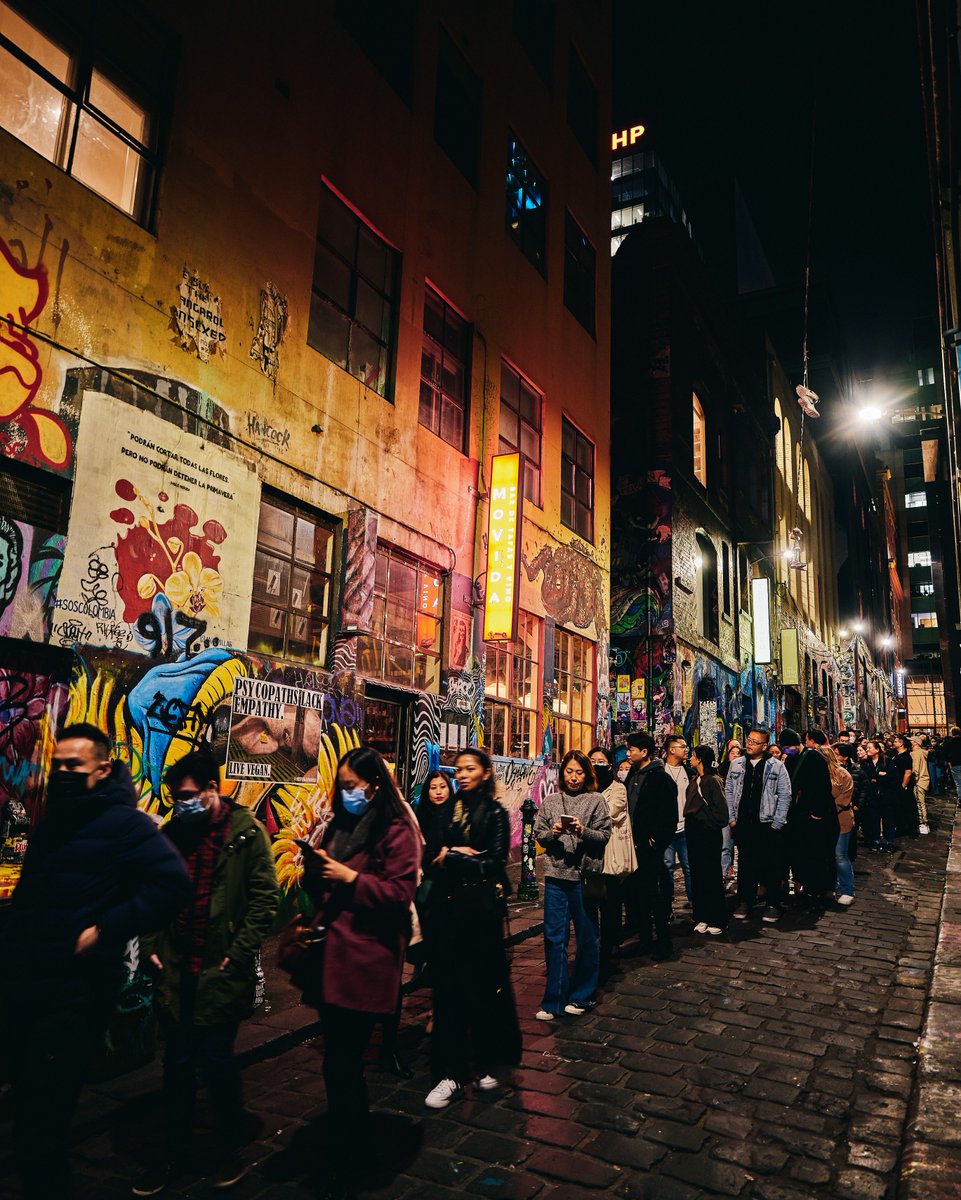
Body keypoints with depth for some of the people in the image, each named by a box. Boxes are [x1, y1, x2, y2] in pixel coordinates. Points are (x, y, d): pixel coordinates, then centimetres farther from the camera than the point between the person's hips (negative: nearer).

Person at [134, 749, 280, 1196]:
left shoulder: (246, 832, -9)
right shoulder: (171, 833, 5)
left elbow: (265, 897, -10)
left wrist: (239, 952, -13)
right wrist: (149, 945, 4)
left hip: (221, 971, -4)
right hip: (175, 970, 4)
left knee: (216, 1062, 6)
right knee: (178, 1064, 15)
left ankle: (231, 1150, 29)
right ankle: (175, 1154, 33)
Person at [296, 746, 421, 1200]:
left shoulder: (396, 831, -9)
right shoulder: (339, 824, 14)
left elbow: (399, 893, -14)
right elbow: (317, 889, 19)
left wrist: (350, 878, -16)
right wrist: (313, 864, -2)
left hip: (365, 962, -7)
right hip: (331, 956, 8)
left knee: (340, 1067, -4)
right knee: (344, 1061, 17)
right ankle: (358, 1142, 36)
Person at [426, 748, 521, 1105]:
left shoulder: (495, 811, -2)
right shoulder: (451, 809, 10)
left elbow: (496, 862, -8)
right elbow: (436, 854, 11)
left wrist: (453, 856, -6)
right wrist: (469, 856, -7)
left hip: (481, 904, -4)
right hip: (449, 904, 4)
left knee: (483, 982, 6)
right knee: (448, 984, 2)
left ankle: (488, 1062, 25)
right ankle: (451, 1072, 10)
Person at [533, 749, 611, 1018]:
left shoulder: (596, 800, 1)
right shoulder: (550, 801, 8)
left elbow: (604, 835, -4)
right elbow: (538, 834, 7)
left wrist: (583, 831, -20)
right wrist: (553, 832, -13)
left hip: (585, 875, -1)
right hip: (556, 875, 2)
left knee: (587, 937, 9)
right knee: (554, 937, 4)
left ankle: (581, 996, 25)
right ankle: (554, 1000, 14)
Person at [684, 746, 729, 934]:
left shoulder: (713, 781, -13)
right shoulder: (694, 781, 10)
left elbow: (721, 810, -16)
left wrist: (708, 824, -10)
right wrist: (689, 823, 7)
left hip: (708, 835, -8)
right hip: (693, 834, 8)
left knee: (711, 876, 2)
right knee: (697, 876, 11)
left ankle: (716, 920, 11)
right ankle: (701, 917, 20)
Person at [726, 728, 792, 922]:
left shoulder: (777, 767, -3)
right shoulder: (736, 765, 7)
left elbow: (784, 795, -3)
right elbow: (728, 791, 11)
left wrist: (777, 822, -7)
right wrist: (731, 817, 4)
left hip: (768, 824, -3)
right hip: (742, 824, 3)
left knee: (771, 866, 3)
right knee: (745, 863, 11)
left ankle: (772, 905, 15)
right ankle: (745, 901, 22)